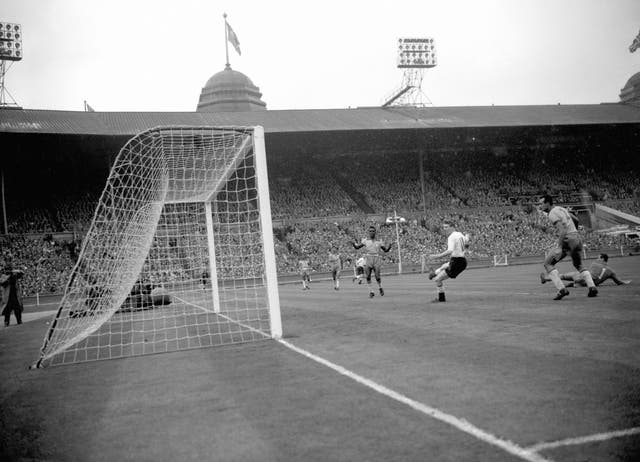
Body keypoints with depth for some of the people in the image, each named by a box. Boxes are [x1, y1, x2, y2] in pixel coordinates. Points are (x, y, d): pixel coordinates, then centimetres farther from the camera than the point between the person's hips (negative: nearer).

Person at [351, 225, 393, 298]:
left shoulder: (379, 241, 12)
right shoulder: (365, 240, 9)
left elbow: (386, 250, 18)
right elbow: (357, 247, 3)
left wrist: (390, 246, -2)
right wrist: (354, 244, -18)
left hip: (377, 260, 0)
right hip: (368, 259, 0)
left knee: (377, 277, -8)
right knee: (368, 277, -7)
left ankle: (380, 287, 22)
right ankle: (371, 292, 5)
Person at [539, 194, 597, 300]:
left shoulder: (552, 214, -11)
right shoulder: (561, 208, 18)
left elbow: (562, 230, -22)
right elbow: (576, 220, 30)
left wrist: (560, 248, -26)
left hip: (568, 241, -9)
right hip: (577, 238, 9)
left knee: (548, 263, 1)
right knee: (579, 265, 26)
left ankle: (562, 289, -10)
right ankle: (592, 287, 8)